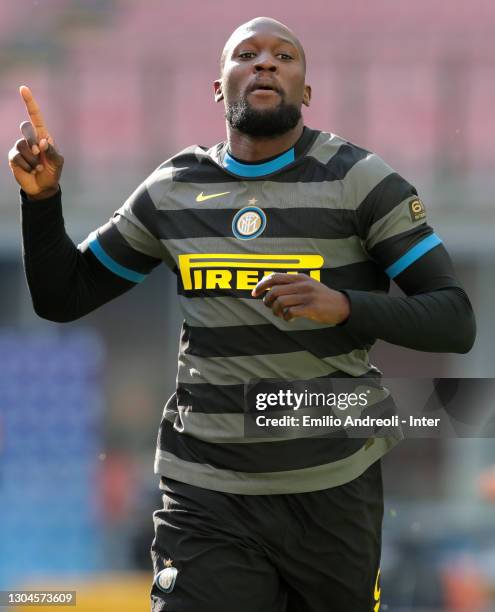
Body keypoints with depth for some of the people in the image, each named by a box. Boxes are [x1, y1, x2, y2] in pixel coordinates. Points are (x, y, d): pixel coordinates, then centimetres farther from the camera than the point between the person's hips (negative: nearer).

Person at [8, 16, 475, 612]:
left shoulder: (357, 180, -3)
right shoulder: (172, 189, 7)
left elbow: (456, 321, -7)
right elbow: (62, 297, 17)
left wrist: (343, 306, -24)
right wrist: (42, 198, 0)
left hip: (334, 492, -1)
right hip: (206, 496, 1)